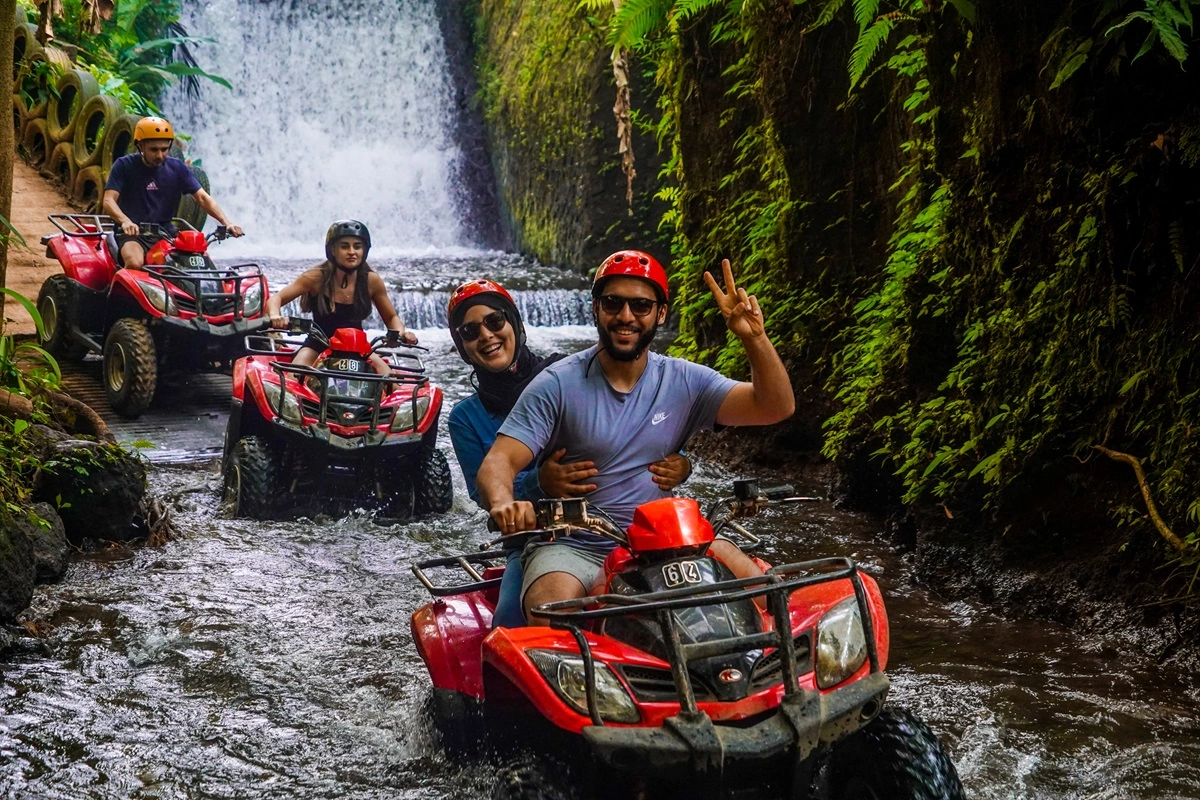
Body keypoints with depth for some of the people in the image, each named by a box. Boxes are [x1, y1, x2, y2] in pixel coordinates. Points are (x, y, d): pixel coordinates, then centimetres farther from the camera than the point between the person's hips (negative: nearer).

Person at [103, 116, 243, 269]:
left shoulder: (178, 168, 4)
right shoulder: (124, 166, -4)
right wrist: (125, 221, -36)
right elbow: (109, 200, -14)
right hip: (132, 234, -3)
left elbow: (203, 197, -2)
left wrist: (226, 223, -19)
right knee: (135, 263, -34)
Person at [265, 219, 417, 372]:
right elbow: (276, 298, -13)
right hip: (318, 347, -2)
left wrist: (401, 331, -18)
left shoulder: (371, 281, -7)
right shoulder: (317, 277, -14)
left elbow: (391, 317, 5)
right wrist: (275, 316, -36)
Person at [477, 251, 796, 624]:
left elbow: (776, 407, -2)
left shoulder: (683, 382, 4)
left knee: (751, 579, -19)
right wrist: (503, 504, -36)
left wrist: (754, 338, -19)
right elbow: (499, 461, -12)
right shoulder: (557, 385, -5)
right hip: (572, 548, -3)